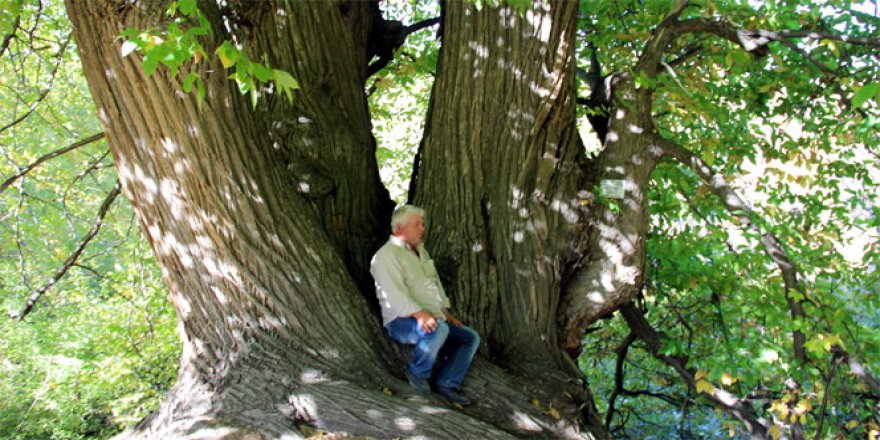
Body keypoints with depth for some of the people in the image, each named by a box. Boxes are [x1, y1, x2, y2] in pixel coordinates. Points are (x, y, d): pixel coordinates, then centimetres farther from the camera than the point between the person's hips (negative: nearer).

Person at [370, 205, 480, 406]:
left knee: (470, 337, -1)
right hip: (402, 321, -9)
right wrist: (419, 313, -34)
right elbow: (394, 293, -22)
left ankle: (446, 383, -7)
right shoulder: (387, 255, -10)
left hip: (434, 318, 9)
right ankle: (417, 373, -13)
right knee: (439, 329, -36)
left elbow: (435, 282, 26)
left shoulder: (420, 250, 20)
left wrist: (446, 312, 15)